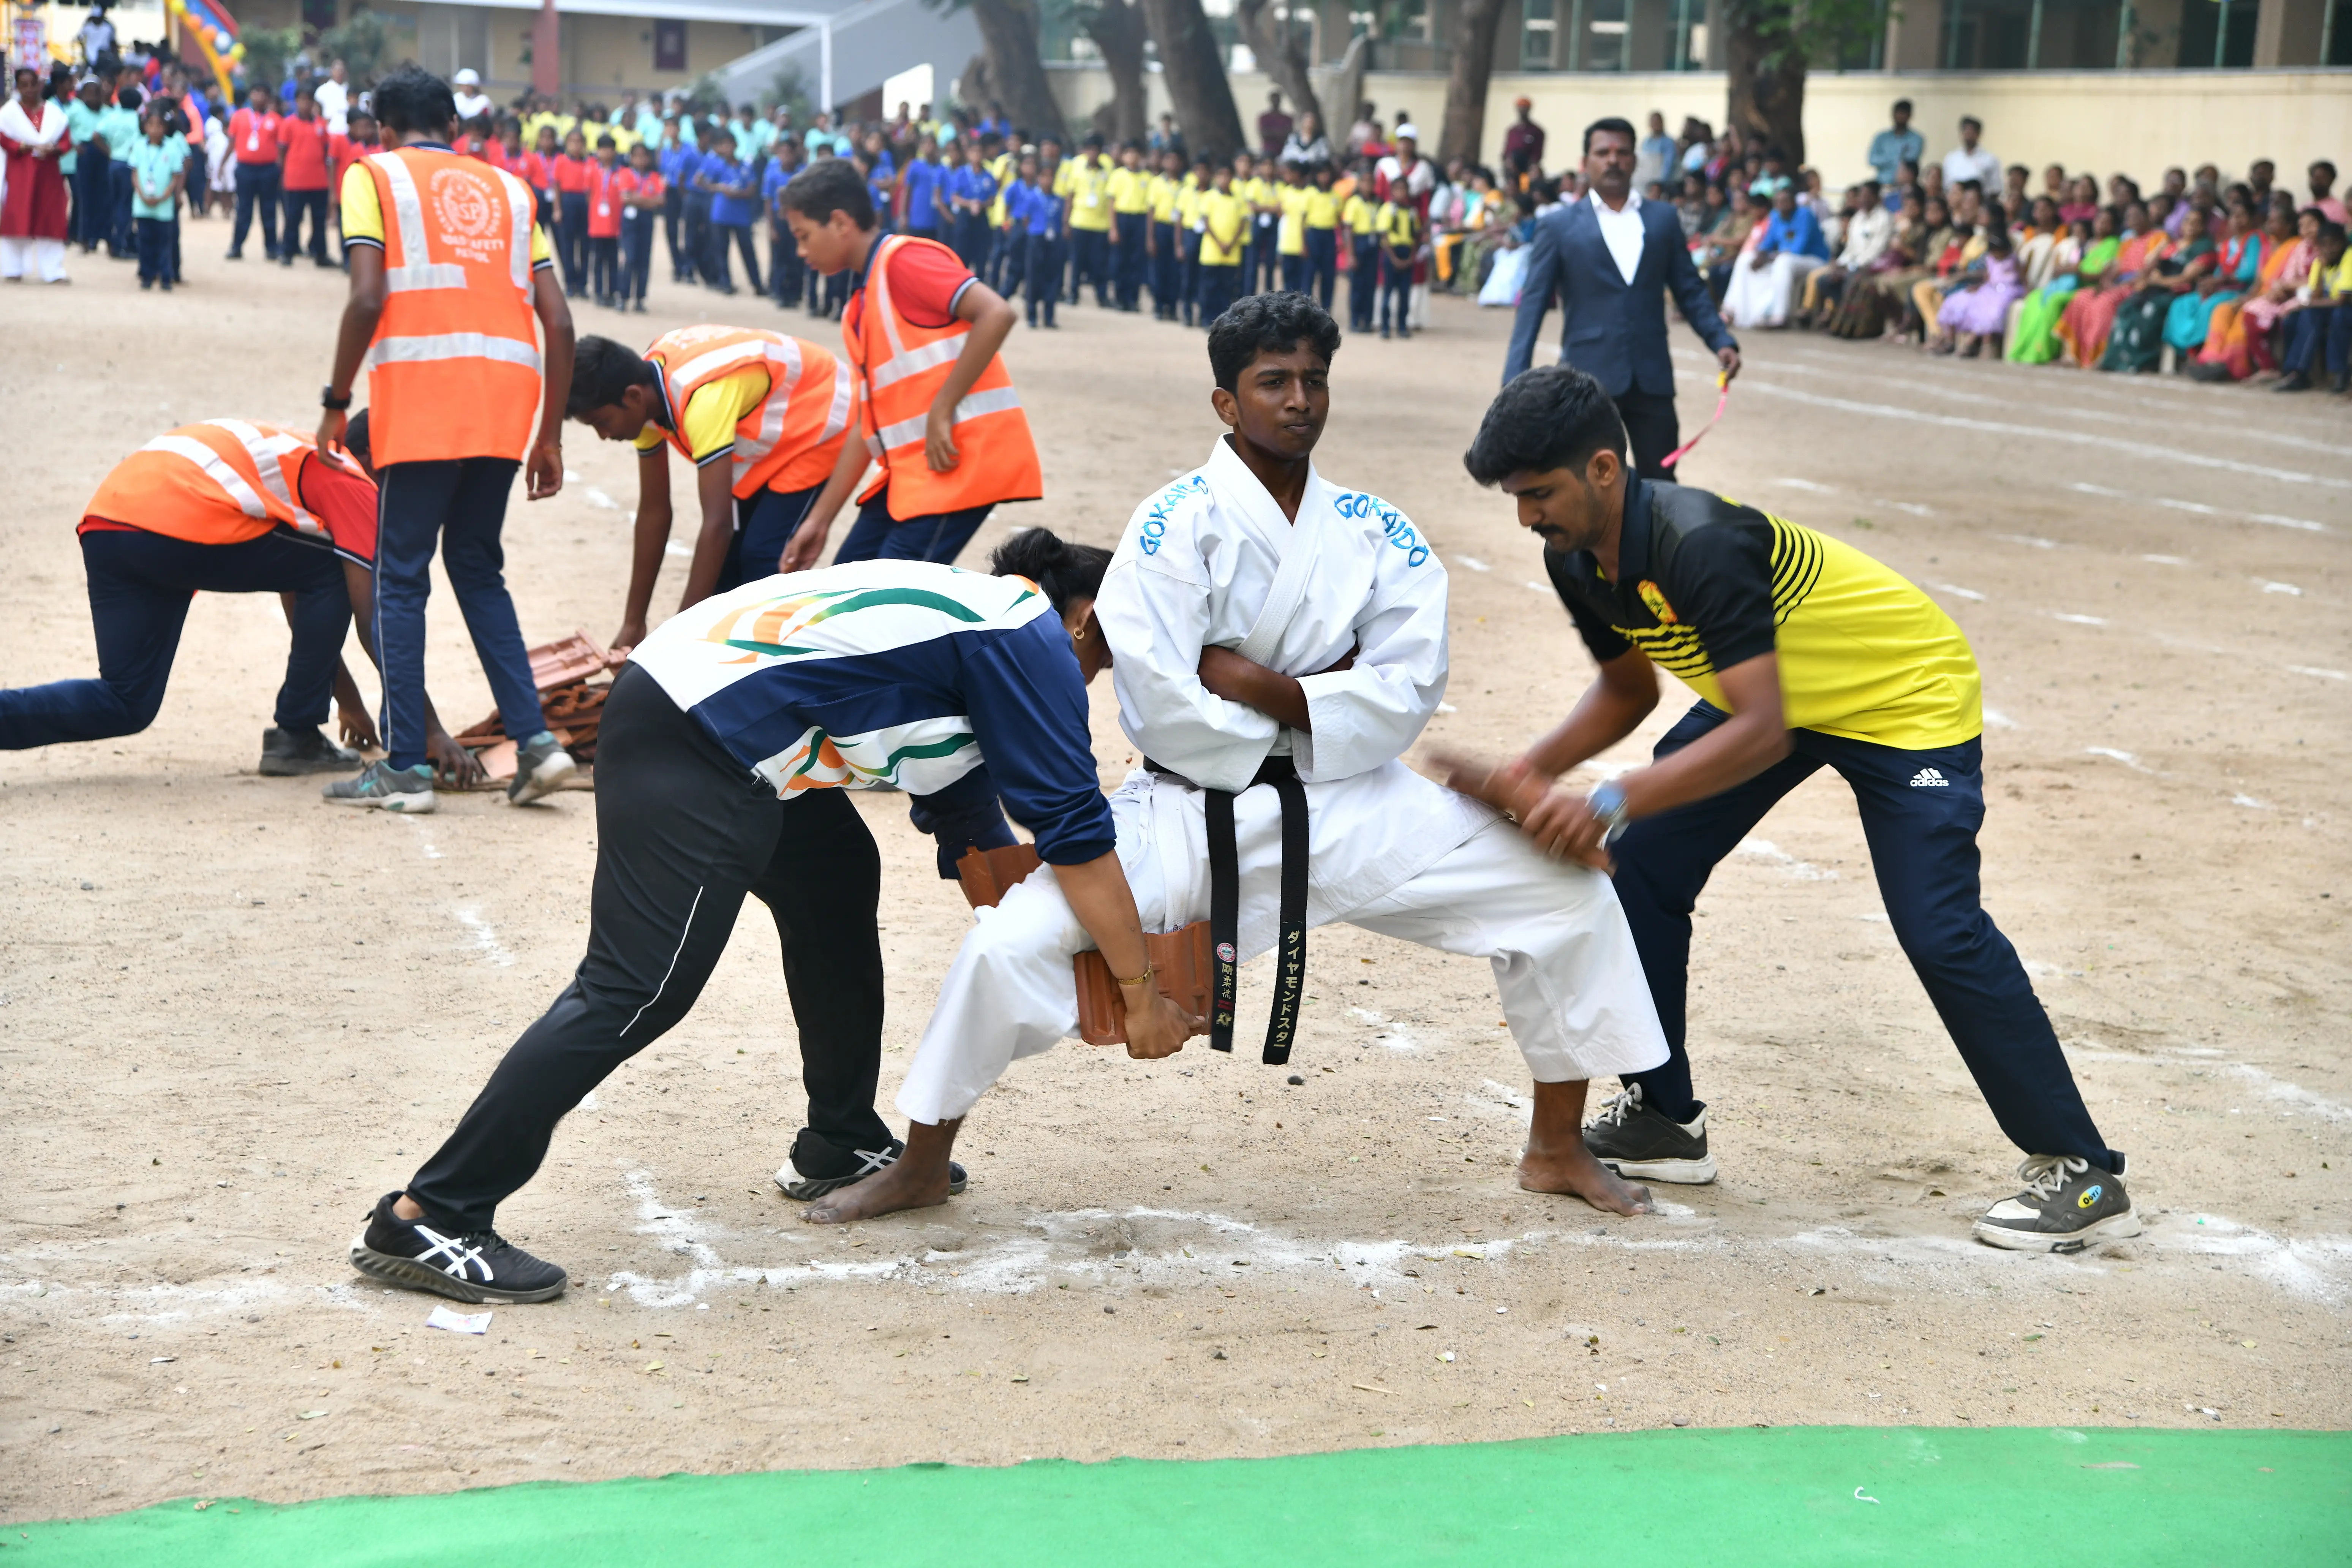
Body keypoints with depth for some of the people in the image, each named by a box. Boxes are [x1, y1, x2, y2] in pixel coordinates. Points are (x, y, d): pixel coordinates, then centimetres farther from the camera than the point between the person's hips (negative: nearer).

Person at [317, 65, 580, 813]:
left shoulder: (372, 175, 11)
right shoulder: (507, 188, 23)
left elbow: (368, 299, -5)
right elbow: (558, 321, 14)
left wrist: (336, 401, 4)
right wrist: (550, 435, 18)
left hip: (421, 389, -4)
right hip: (510, 390, 4)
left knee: (401, 575, 4)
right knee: (478, 568, 18)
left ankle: (405, 767, 3)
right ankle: (535, 739, 8)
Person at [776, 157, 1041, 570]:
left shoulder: (903, 259, -8)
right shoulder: (857, 311, 18)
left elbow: (996, 314, -21)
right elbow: (869, 425, 20)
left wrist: (941, 413, -20)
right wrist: (819, 520, 17)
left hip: (960, 458, -9)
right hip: (910, 467, 9)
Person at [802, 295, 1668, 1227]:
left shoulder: (1374, 534, 1)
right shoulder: (1176, 524, -12)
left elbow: (1408, 689, -11)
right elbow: (1161, 712, -20)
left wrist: (1246, 679, -18)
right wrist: (1317, 695, -11)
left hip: (1348, 808, 4)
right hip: (1193, 810, -3)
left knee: (1564, 887, -5)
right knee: (1011, 947, -19)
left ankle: (1558, 1150, 15)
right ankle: (921, 1168, 7)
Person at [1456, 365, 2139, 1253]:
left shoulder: (1699, 546, -37)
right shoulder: (1577, 560, -10)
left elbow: (1762, 732, -40)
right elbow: (1628, 690, 7)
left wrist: (1608, 804, -45)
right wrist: (1539, 768, -11)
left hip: (1907, 700, -8)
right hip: (1773, 696, 9)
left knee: (1940, 933, -16)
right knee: (1642, 869, -1)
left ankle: (2083, 1176, -4)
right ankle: (1664, 1120, 12)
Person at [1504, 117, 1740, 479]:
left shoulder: (1663, 218, 10)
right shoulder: (1559, 226, 1)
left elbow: (1690, 291, 12)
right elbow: (1533, 303, -2)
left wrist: (1721, 340, -3)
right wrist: (1516, 380, -12)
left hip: (1652, 378, 2)